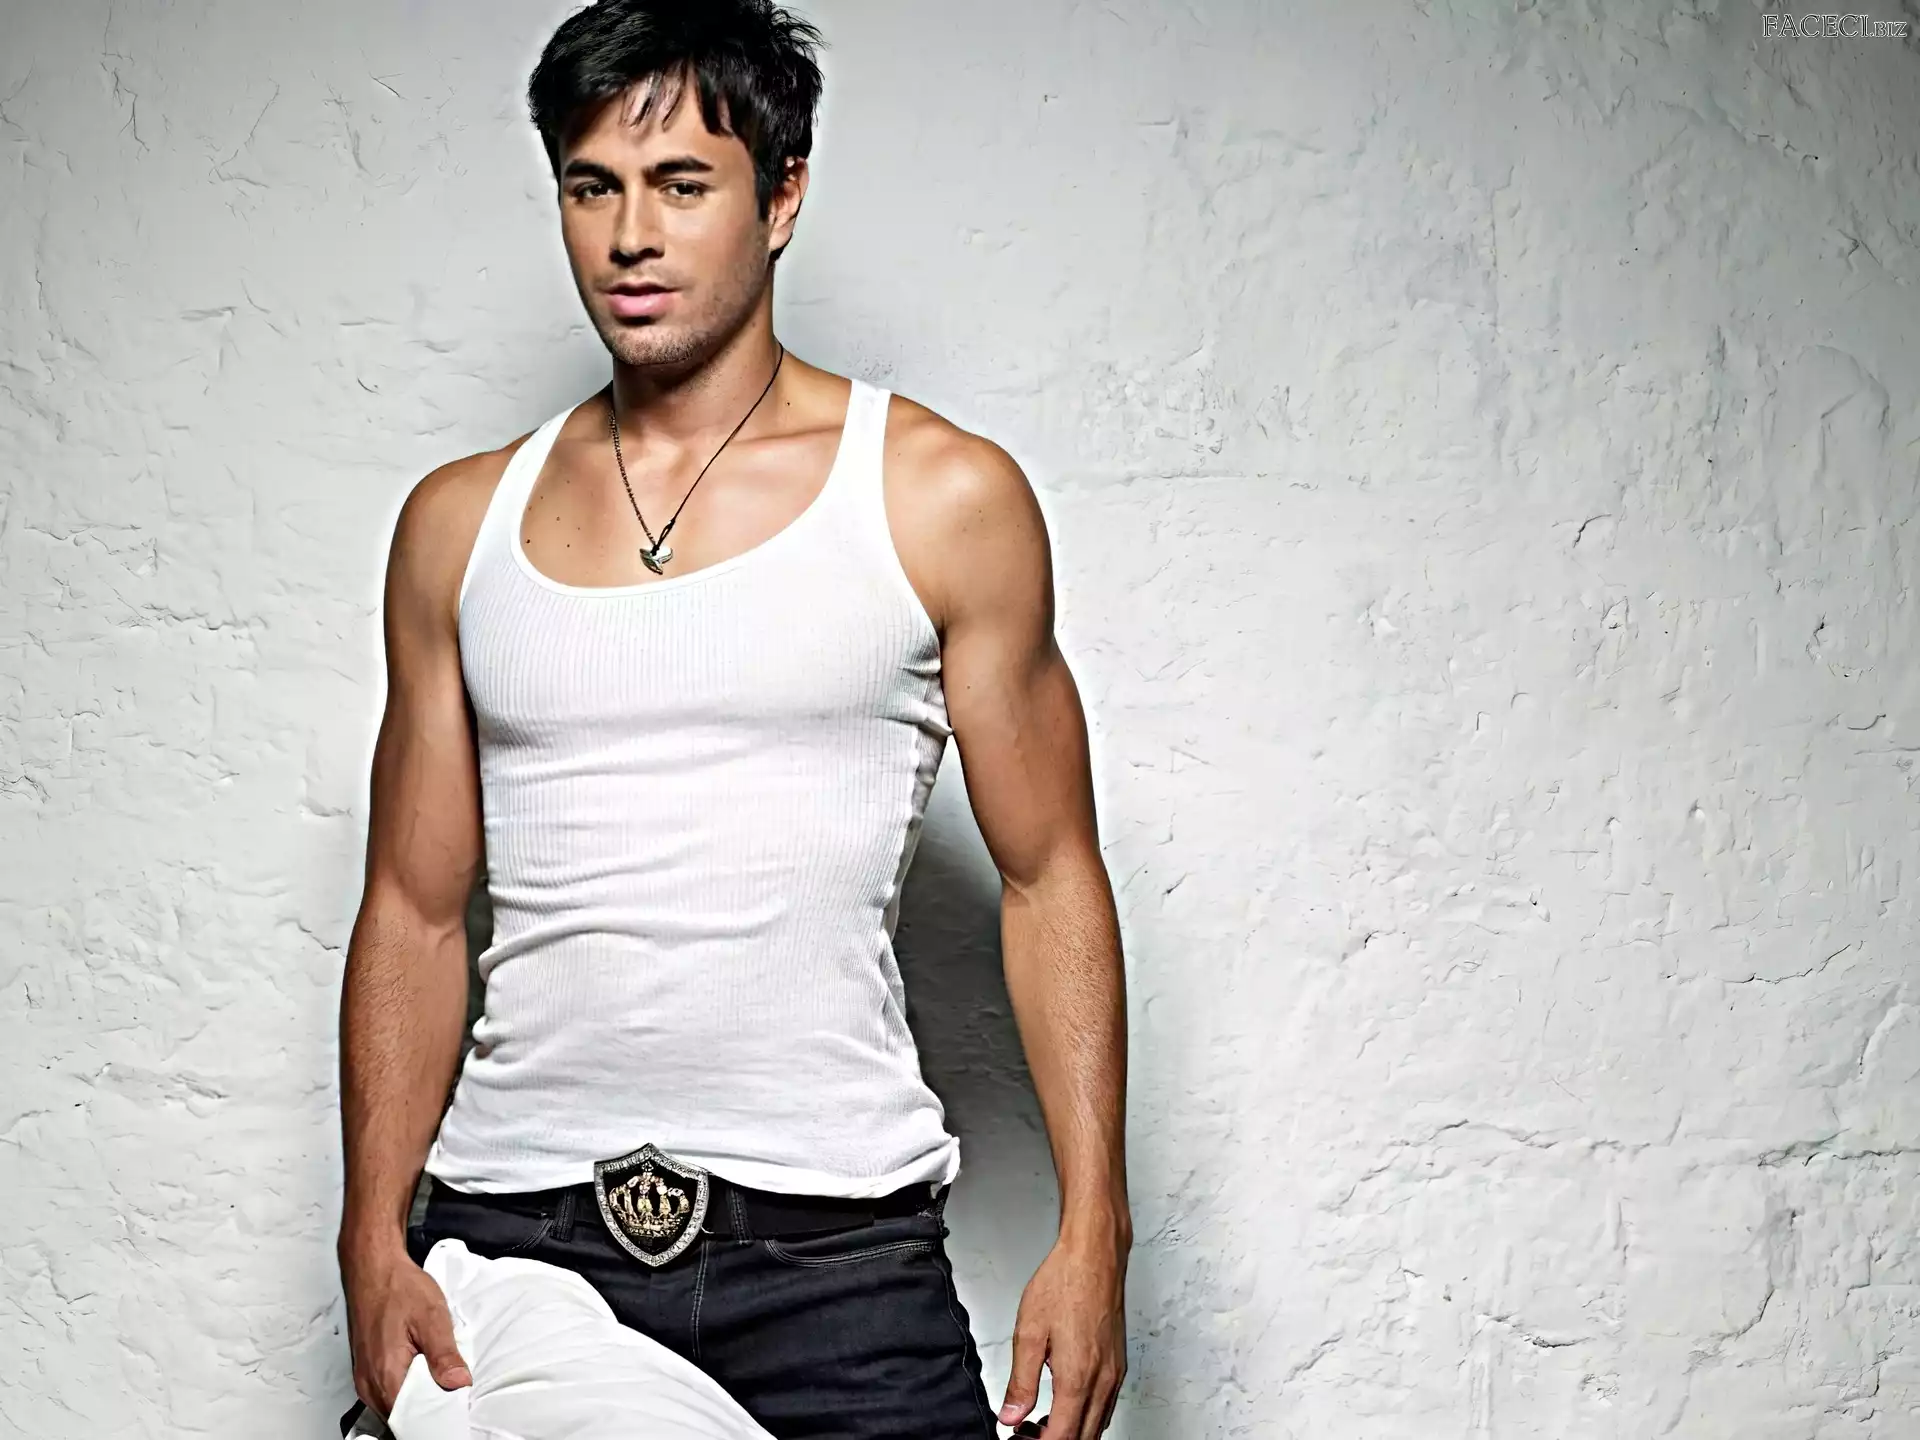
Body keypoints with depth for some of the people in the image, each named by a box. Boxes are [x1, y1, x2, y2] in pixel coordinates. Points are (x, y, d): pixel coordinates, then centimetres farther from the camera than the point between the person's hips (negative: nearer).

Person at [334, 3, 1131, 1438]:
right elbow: (417, 910, 10)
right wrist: (375, 1236, 0)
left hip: (835, 1242, -2)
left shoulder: (942, 498, 0)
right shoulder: (463, 522, 9)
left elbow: (1049, 879, 2)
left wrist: (1093, 1233, -5)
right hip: (513, 1228, 2)